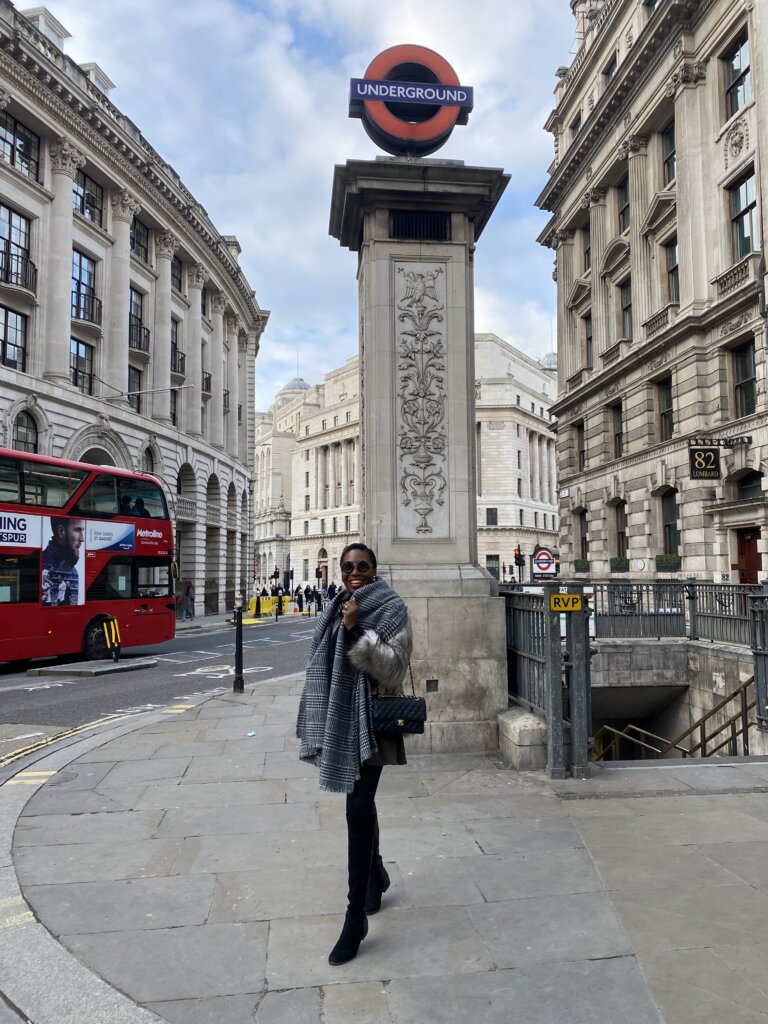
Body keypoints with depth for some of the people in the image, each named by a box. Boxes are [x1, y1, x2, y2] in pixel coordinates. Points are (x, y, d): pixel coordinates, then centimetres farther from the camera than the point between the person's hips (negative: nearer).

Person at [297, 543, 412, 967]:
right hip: (339, 717, 6)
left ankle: (355, 917, -1)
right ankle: (375, 874, 40)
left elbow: (393, 663, -15)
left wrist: (356, 630, -22)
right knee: (360, 802, 18)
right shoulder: (336, 610, 11)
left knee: (359, 809, -9)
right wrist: (317, 723, 16)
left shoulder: (390, 608, -6)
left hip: (370, 719, -6)